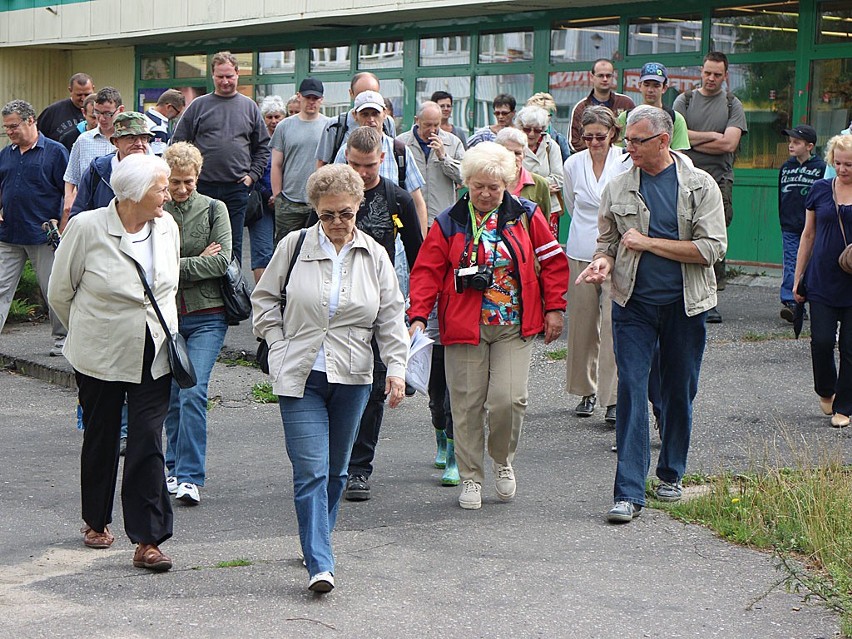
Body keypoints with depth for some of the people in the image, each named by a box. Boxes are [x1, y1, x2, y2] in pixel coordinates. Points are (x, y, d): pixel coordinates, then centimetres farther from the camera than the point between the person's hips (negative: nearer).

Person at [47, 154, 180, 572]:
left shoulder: (166, 227, 2)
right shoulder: (87, 228, -13)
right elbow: (60, 293, -1)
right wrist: (89, 332, 10)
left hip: (154, 357, 2)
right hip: (101, 357, -2)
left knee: (148, 444, -6)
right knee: (100, 439, 14)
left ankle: (147, 541, -5)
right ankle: (96, 521, 35)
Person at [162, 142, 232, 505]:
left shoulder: (214, 209, 2)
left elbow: (222, 262, -8)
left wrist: (175, 266, -10)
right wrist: (199, 261, -9)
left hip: (206, 315, -2)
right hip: (165, 314, 2)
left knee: (194, 393, -13)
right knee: (171, 396, 11)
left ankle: (190, 476, -11)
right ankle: (176, 467, 26)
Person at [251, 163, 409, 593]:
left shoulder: (374, 256, 5)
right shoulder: (294, 247, 1)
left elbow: (391, 317, 8)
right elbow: (264, 298, 10)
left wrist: (396, 368, -1)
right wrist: (279, 347, 1)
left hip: (352, 379, 2)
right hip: (300, 377, -2)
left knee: (335, 470, 11)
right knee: (310, 470, -10)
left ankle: (316, 544, 28)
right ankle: (319, 564, -12)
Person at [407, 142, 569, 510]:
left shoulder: (525, 216, 4)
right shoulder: (449, 223, 3)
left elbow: (553, 261, 10)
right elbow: (427, 271, 1)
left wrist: (554, 307, 5)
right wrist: (418, 316, -11)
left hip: (514, 327, 0)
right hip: (465, 327, 0)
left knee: (509, 399, -10)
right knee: (468, 404, 2)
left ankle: (503, 460, 18)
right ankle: (470, 478, 17)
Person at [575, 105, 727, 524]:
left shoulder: (700, 186, -2)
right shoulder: (618, 188, 4)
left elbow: (712, 247, -10)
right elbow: (607, 241, 14)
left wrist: (648, 243, -12)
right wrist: (604, 261, -10)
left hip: (684, 303, 0)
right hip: (634, 302, 1)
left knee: (679, 391, 10)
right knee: (631, 390, -8)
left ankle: (670, 474, 30)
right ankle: (629, 493, -10)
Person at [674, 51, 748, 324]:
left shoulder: (732, 105, 8)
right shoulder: (684, 100, 12)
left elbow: (729, 144, -5)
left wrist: (693, 141, -1)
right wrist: (712, 136, -4)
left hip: (718, 179, -1)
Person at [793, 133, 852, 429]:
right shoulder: (820, 190, 4)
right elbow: (808, 235, 11)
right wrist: (798, 277, 10)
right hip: (823, 281, 1)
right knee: (822, 341, -4)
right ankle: (825, 391, 23)